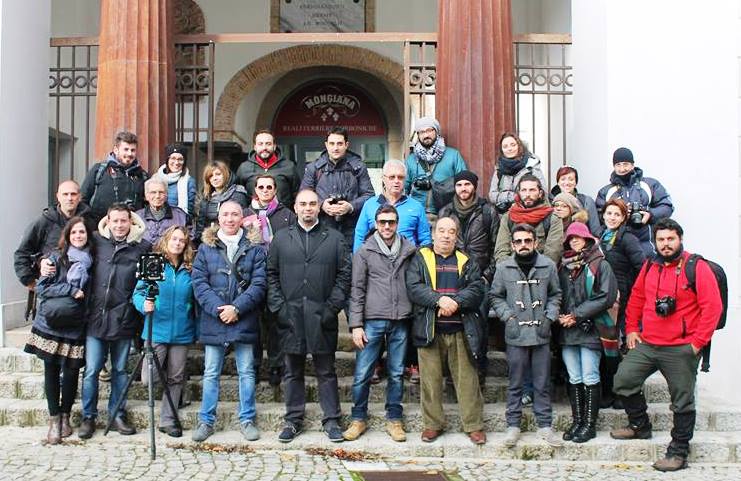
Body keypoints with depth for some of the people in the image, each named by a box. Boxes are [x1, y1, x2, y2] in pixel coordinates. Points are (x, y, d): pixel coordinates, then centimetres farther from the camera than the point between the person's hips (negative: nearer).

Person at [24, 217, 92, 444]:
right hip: (51, 324, -1)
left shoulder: (91, 262, 4)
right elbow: (41, 287, -9)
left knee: (71, 371, 2)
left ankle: (65, 416, 20)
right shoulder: (55, 258, -1)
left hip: (76, 327, 1)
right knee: (51, 370, 3)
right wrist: (71, 291, -16)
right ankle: (54, 419, 14)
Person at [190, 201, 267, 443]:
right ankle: (206, 421, 18)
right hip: (213, 321, 1)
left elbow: (259, 284, -3)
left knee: (247, 372, 7)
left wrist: (237, 308, -14)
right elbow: (199, 282, -1)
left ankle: (247, 420, 19)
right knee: (211, 373, 8)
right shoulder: (206, 249, 6)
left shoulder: (255, 250, 4)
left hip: (244, 321, 0)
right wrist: (218, 308, -13)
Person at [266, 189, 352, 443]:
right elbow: (271, 275, 8)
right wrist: (278, 306, -3)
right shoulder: (281, 238, 9)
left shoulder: (335, 238, 6)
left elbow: (344, 275, 2)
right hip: (290, 316, 1)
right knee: (293, 371, 10)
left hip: (322, 317, -1)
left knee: (326, 371, 6)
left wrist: (332, 307, -6)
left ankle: (331, 420, 15)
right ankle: (293, 420, 20)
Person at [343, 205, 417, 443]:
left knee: (397, 374, 9)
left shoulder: (410, 251, 7)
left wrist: (415, 315, 4)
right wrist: (356, 325, -4)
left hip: (401, 322, 2)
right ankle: (359, 419, 15)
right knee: (362, 374, 0)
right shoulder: (364, 252, 3)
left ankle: (394, 419, 21)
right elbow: (357, 290, 1)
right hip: (372, 320, -2)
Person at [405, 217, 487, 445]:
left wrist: (456, 302, -18)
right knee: (430, 379, 4)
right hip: (430, 330, -1)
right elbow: (413, 287, -6)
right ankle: (433, 424, 17)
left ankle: (474, 425, 13)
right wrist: (439, 299, -20)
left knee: (467, 378, 3)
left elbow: (477, 289, -1)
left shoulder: (466, 262, 13)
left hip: (460, 330, 1)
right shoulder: (420, 259, 8)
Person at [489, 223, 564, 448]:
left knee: (542, 384, 8)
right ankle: (513, 425, 18)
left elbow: (555, 294, 11)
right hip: (516, 335, 0)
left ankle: (545, 425, 19)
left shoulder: (548, 265, 0)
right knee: (515, 384, 8)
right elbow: (495, 296, 8)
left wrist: (549, 317, 0)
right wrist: (508, 316, -3)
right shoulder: (504, 267, -1)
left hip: (541, 334, 1)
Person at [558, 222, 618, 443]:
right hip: (567, 331, 5)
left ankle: (590, 424, 6)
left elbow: (606, 297, -10)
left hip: (590, 330, -5)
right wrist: (561, 315, -4)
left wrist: (577, 315, -13)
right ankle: (577, 421, 17)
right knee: (574, 379, 9)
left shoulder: (600, 265, -2)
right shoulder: (563, 266, 13)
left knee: (590, 378, -2)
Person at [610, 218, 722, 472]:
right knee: (623, 380, 6)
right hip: (646, 344, 6)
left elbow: (713, 307, -12)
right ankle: (640, 426, 27)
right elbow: (636, 297, 20)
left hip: (681, 349, -6)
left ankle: (678, 452, 16)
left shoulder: (696, 267, -10)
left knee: (682, 401, 4)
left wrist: (698, 342, -13)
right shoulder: (650, 266, 8)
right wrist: (632, 328, 14)